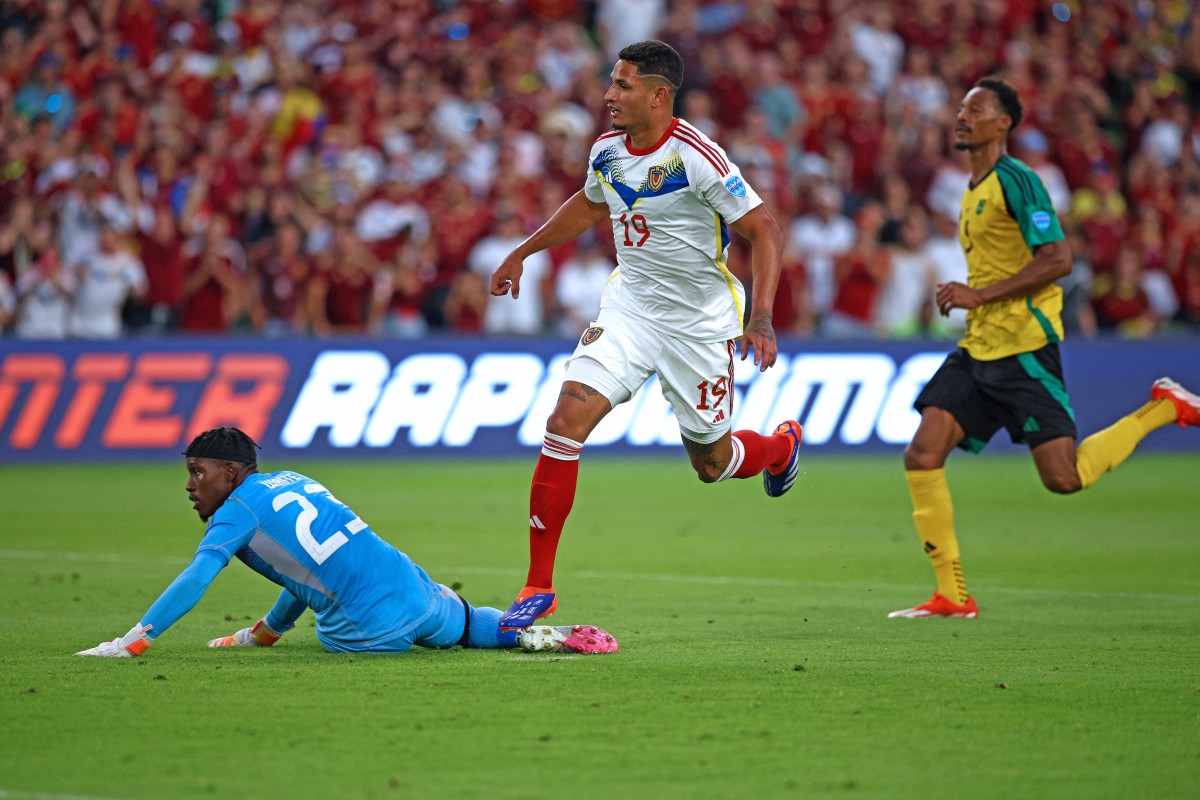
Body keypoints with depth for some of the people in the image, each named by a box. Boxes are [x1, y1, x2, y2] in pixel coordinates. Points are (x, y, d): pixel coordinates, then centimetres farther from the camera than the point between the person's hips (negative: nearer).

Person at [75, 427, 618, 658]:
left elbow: (193, 582, -13)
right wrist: (264, 632, 38)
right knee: (467, 623, 37)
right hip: (414, 587, 8)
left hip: (369, 627, -8)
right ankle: (533, 633, 8)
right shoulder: (292, 483, 20)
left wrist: (131, 642, -14)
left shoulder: (237, 510, -2)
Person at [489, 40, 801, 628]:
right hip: (630, 305, 5)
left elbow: (763, 229, -19)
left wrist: (762, 318, -30)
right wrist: (520, 254, 26)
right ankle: (539, 587, -11)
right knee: (566, 420, -16)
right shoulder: (606, 150, -2)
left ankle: (781, 444, 48)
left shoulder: (697, 157, -22)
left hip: (701, 323, -4)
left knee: (712, 464, 9)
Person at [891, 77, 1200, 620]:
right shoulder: (973, 190, 18)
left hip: (1024, 347, -8)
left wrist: (979, 295, -18)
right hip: (978, 347, 8)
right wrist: (963, 297, 12)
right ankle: (952, 596, -1)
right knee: (922, 457, -6)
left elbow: (1058, 260, -18)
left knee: (1063, 477, -9)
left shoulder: (1016, 180, -11)